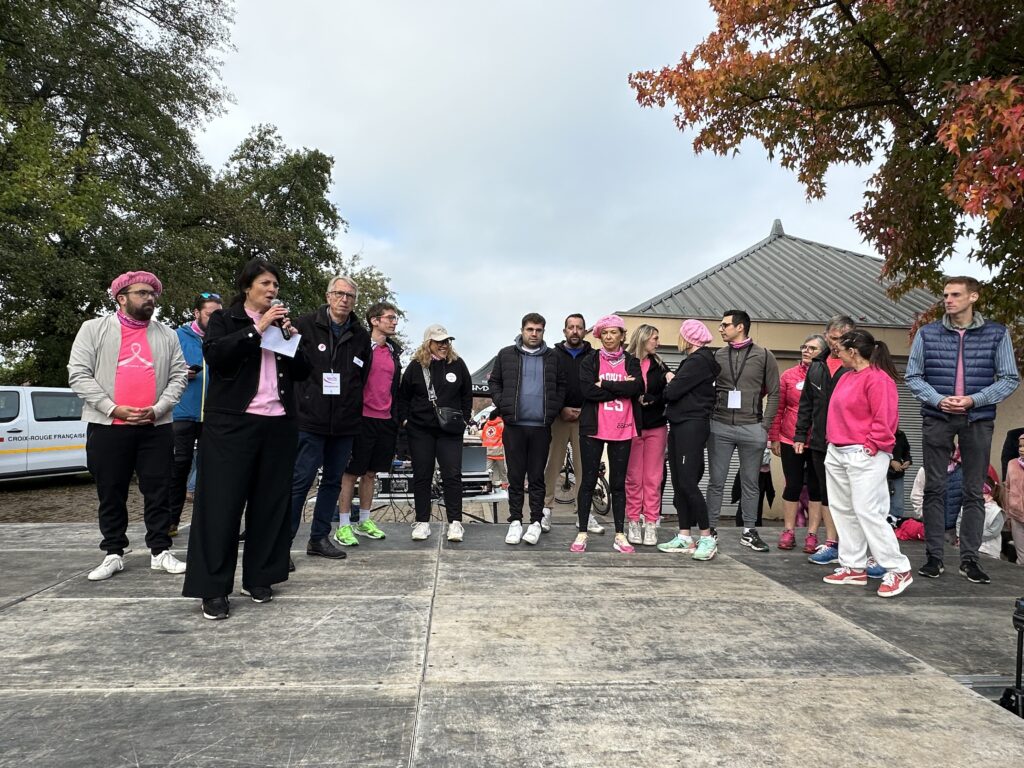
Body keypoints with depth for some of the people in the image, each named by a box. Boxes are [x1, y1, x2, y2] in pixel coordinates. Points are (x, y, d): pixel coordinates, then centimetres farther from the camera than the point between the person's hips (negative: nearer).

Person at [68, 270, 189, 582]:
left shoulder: (167, 334, 11)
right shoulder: (94, 329, 4)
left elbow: (178, 376, 5)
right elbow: (78, 374, -2)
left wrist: (157, 409, -9)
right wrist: (113, 409, -12)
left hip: (156, 427, 2)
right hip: (107, 426, -1)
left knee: (158, 492, 4)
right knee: (111, 494, 7)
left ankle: (160, 552, 12)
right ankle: (113, 554, 19)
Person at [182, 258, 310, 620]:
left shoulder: (282, 323, 18)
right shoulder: (224, 319, 7)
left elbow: (302, 373, 13)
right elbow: (214, 355, -13)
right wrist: (258, 329, -15)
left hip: (278, 425, 4)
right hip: (232, 424, -4)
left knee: (269, 502, 5)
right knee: (223, 502, -4)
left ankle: (259, 577, 16)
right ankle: (214, 588, 3)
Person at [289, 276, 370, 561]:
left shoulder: (361, 336, 11)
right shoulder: (305, 325, -1)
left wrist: (355, 412, 9)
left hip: (345, 423, 5)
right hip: (310, 419, -5)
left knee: (333, 480, 12)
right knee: (301, 479, -6)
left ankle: (319, 538, 24)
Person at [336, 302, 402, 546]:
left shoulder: (393, 351, 14)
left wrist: (395, 417, 15)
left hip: (385, 421, 6)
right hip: (363, 418, -6)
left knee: (371, 473, 14)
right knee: (351, 472, 2)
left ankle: (364, 521, 25)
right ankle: (344, 526, 10)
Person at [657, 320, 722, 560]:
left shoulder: (698, 361, -11)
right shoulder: (694, 360, 19)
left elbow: (672, 392, -16)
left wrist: (670, 381, 3)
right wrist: (672, 384, 0)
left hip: (691, 426, -10)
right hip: (680, 425, 10)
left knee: (688, 482, -9)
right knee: (678, 483, 9)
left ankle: (707, 538, -1)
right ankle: (684, 537, 14)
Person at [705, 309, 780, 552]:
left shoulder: (764, 356, 2)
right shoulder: (717, 356, 8)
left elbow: (773, 393, 2)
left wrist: (765, 425, -5)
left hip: (752, 428, -1)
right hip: (720, 427, 2)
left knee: (750, 482, 8)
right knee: (716, 481, 5)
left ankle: (749, 532, 20)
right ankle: (711, 530, 14)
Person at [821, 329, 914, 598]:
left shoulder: (878, 378, -11)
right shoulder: (846, 377, 15)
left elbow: (884, 419, -15)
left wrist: (871, 447, -14)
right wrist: (832, 440, 14)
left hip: (864, 456, -9)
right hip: (836, 454, 9)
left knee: (866, 511, -10)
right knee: (843, 511, 10)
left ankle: (899, 570, 2)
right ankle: (853, 567, 19)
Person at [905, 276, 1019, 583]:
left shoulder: (996, 334, 3)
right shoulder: (927, 333, 4)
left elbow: (1010, 379, 2)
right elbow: (913, 376, 4)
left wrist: (973, 400, -12)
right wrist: (938, 399, -11)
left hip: (978, 420, 0)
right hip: (937, 419, 0)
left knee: (974, 491, 5)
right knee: (934, 489, 3)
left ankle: (969, 559, 14)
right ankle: (934, 556, 11)